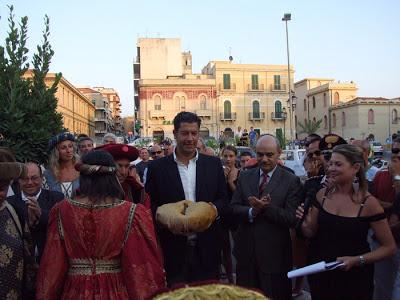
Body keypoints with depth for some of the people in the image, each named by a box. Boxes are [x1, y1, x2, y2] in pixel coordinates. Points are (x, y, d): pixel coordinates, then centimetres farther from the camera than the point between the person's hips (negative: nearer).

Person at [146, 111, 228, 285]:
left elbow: (224, 200, 7)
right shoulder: (157, 167, 0)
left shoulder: (214, 164, 4)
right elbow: (150, 206, 2)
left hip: (207, 249, 2)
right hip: (173, 250, -1)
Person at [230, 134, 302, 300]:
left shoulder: (291, 181, -7)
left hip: (274, 255, -3)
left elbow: (292, 219, -13)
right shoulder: (245, 176, 4)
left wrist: (266, 208, -25)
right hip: (246, 252, 4)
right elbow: (233, 208, -1)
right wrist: (251, 211, -20)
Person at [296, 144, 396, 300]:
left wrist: (357, 260, -19)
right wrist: (305, 224, -16)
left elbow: (389, 247, -7)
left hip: (354, 278, -3)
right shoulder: (322, 194, -4)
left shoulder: (368, 203, -15)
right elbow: (312, 233, 5)